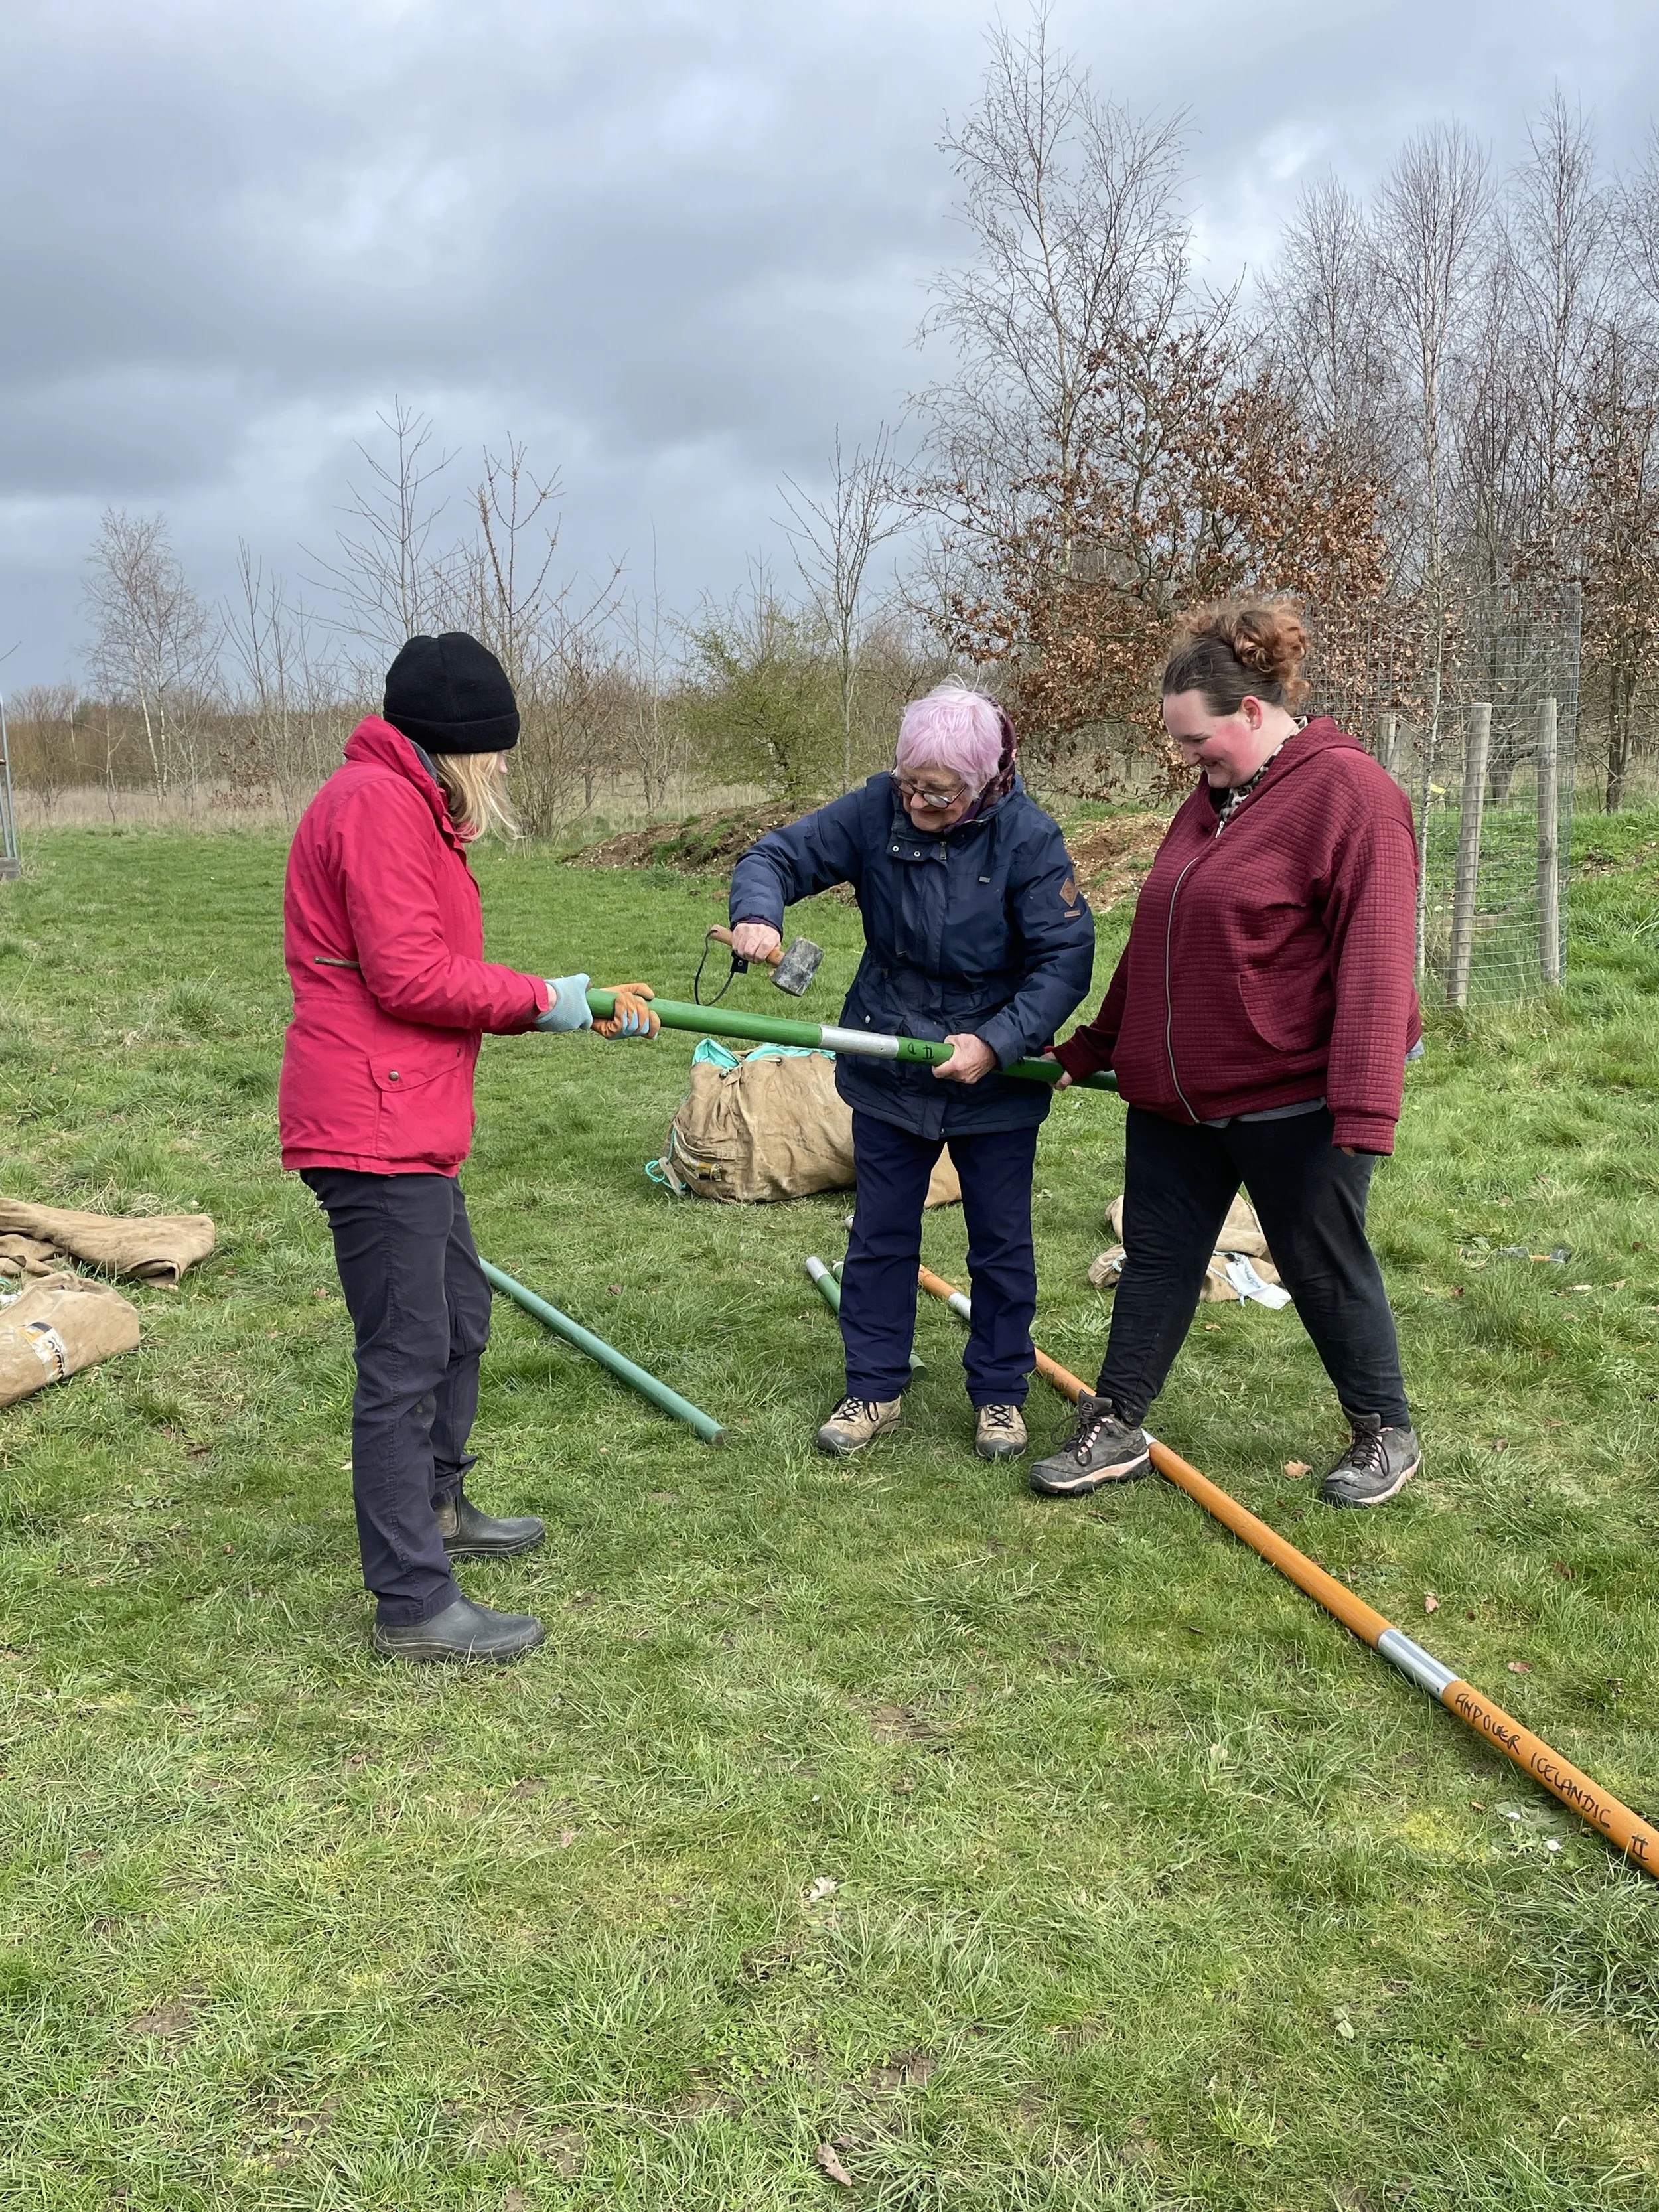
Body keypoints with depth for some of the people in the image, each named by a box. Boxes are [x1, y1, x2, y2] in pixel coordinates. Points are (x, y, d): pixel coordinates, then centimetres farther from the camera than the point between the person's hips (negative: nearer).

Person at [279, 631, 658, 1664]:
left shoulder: (411, 810, 20)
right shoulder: (377, 804, -14)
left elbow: (446, 979, 18)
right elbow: (407, 976, -22)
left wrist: (589, 1004, 8)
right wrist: (542, 997, -10)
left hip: (414, 1131, 11)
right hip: (376, 1132, -11)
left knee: (461, 1323, 23)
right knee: (406, 1362, -5)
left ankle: (437, 1509, 41)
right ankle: (415, 1605, 5)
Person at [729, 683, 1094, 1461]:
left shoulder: (1026, 836, -19)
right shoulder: (875, 810, -13)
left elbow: (1067, 957, -19)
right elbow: (776, 855, -9)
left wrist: (996, 1041, -28)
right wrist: (756, 913, -31)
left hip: (995, 1078, -2)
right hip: (887, 1072, 2)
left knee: (1000, 1242, 12)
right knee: (880, 1236, 13)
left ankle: (1000, 1392, 30)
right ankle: (874, 1388, 29)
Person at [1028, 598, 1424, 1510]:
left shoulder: (1347, 791, -15)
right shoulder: (1214, 798, 11)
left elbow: (1374, 959, -21)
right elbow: (1155, 942, 19)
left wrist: (1365, 1106, -25)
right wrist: (1094, 1046, 22)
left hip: (1294, 1102, -7)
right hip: (1177, 1092, 8)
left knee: (1323, 1266, 7)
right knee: (1156, 1256, 12)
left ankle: (1386, 1435, 28)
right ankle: (1115, 1431, 24)